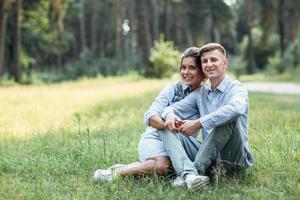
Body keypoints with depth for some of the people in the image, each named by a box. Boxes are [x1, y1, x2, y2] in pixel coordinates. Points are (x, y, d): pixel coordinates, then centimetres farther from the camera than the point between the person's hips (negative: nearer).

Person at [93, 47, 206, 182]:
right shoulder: (172, 90, -1)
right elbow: (151, 116, -13)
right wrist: (167, 125, -33)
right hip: (155, 138, -4)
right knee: (163, 165, -34)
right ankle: (118, 172, -18)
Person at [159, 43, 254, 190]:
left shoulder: (235, 88, -6)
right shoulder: (201, 93, 14)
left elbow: (237, 108, -30)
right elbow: (174, 108, 10)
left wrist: (198, 124, -30)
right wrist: (169, 114, -17)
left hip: (234, 158, -6)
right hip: (209, 156, 6)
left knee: (229, 117, -30)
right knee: (165, 127, -5)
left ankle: (197, 169, -23)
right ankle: (189, 174, -32)